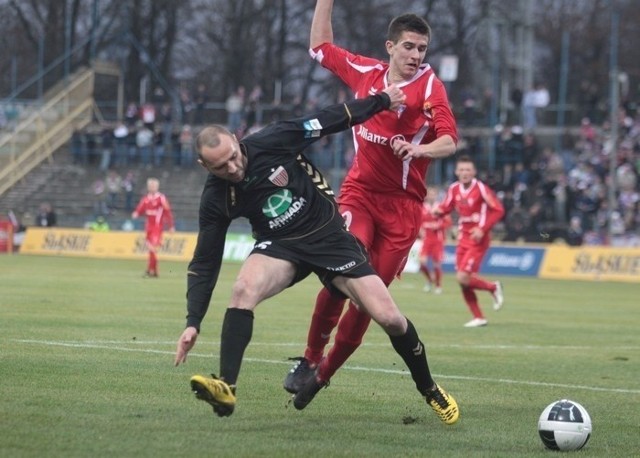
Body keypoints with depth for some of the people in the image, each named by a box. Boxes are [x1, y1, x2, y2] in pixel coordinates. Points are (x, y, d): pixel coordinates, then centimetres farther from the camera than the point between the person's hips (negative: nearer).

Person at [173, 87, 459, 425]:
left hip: (330, 236, 0)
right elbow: (204, 264, -7)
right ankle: (226, 389, -35)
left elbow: (330, 120, -6)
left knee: (389, 317, -9)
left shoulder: (271, 143, -19)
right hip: (281, 246, 1)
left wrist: (381, 101, 2)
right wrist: (193, 323, -14)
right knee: (243, 289, -33)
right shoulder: (215, 199, -12)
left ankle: (430, 390, 16)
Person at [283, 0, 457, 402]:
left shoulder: (429, 87, -8)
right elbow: (320, 47, 22)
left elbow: (449, 142, -22)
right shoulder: (365, 73, 4)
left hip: (401, 206, -1)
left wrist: (419, 149, -42)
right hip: (359, 192, 1)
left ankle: (325, 374, 14)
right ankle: (310, 358, -5)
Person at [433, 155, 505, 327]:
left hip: (478, 238, -7)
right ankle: (479, 317, 17)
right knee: (463, 280, 5)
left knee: (463, 277, -15)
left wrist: (483, 229, -20)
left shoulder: (481, 188, -15)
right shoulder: (454, 189, 3)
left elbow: (498, 210, -14)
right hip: (463, 238, 7)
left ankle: (493, 288, 11)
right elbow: (446, 207, 14)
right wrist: (438, 210, -10)